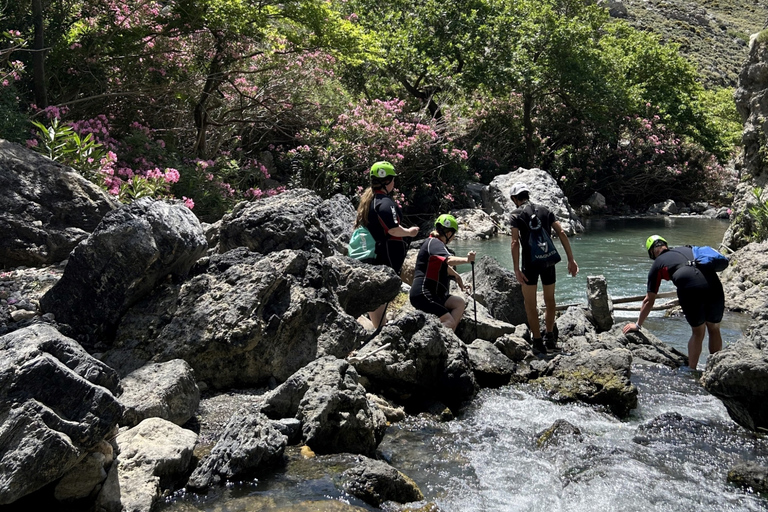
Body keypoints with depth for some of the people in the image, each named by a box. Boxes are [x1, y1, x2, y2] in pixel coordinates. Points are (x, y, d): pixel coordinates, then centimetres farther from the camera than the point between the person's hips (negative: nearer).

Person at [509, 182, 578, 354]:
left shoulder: (517, 214, -1)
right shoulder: (545, 210, 11)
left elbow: (515, 242, -12)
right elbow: (562, 234, 3)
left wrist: (517, 269, -14)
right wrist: (571, 259, 3)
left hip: (530, 262, -4)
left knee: (530, 303, 9)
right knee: (549, 300, 21)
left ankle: (538, 341, 8)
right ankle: (550, 337, 24)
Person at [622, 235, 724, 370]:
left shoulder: (657, 264, 21)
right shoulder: (688, 250, 33)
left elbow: (649, 300, 25)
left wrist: (638, 325, 35)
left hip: (690, 288, -3)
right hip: (714, 284, 3)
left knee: (697, 332, 16)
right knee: (714, 330, 20)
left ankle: (691, 370, 19)